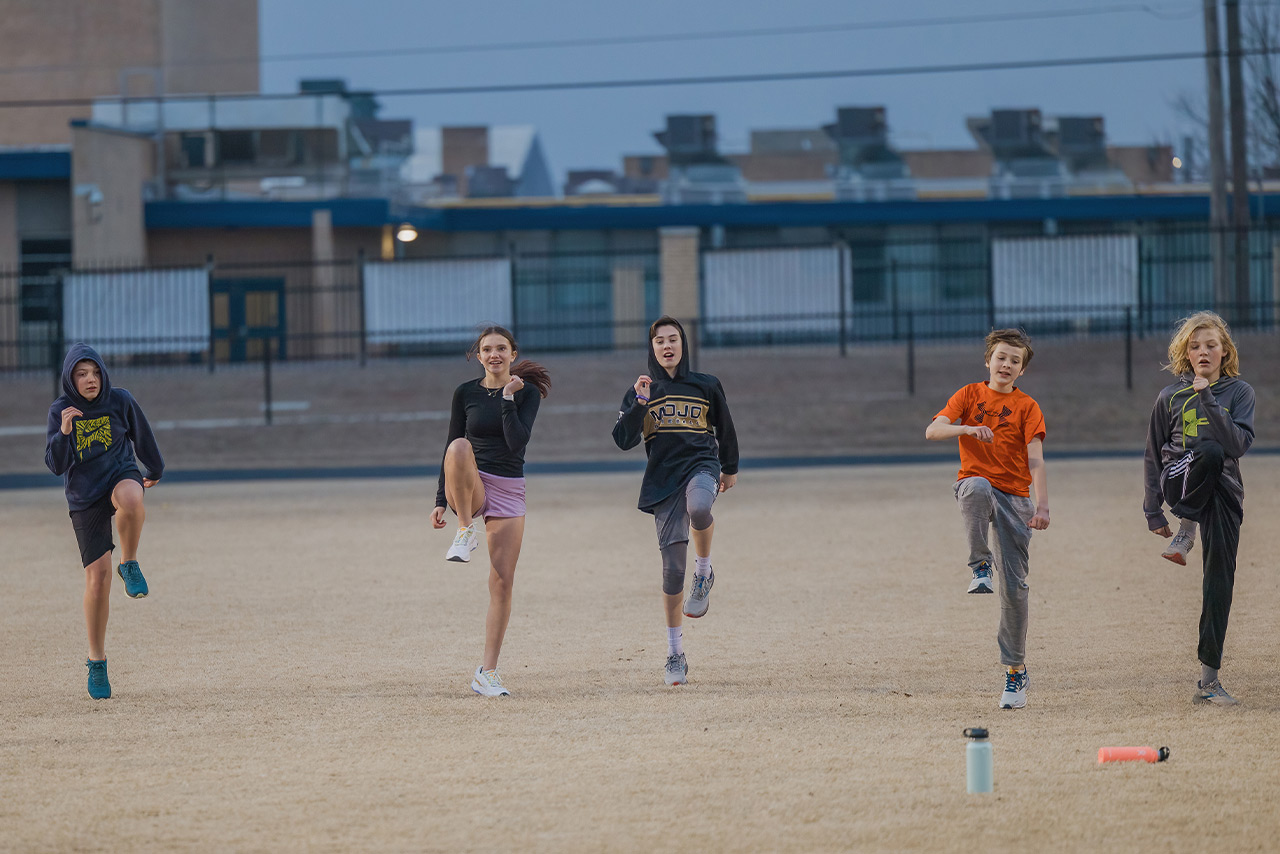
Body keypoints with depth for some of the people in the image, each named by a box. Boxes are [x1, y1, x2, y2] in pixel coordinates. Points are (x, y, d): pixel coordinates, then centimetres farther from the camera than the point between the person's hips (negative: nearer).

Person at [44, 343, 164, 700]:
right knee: (97, 577, -6)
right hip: (84, 495, 0)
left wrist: (155, 472, 29)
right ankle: (96, 660, 10)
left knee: (130, 498, -41)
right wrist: (64, 431, -26)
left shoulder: (120, 401, -3)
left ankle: (130, 564, -13)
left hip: (121, 474, 0)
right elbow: (56, 465, -9)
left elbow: (143, 439, 14)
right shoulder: (60, 410, -3)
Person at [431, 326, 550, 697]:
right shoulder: (465, 393, 3)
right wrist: (441, 501, 4)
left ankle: (487, 673, 1)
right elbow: (451, 447, 7)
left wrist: (508, 399, -18)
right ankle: (466, 531, -20)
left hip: (509, 491, 0)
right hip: (470, 486, 0)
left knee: (502, 582, -6)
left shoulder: (527, 392, 0)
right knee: (460, 447, -36)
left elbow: (517, 442, -14)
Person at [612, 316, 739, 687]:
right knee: (673, 565, -3)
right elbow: (624, 440, -3)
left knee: (699, 508, -39)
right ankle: (675, 653, 6)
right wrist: (639, 403, -14)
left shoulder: (706, 386, 8)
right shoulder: (641, 391, 8)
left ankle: (705, 572, -11)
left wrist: (730, 469, 31)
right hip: (663, 478, 1)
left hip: (701, 465, -1)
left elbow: (725, 429, 22)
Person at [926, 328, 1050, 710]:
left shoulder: (1026, 407, 3)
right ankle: (980, 567, -26)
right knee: (977, 487, -41)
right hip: (975, 482, 0)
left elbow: (1036, 461, -8)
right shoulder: (969, 395, 6)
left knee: (1015, 586, -4)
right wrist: (967, 429, -28)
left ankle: (1016, 671, 6)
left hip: (1015, 496, 0)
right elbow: (933, 431, -8)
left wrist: (1042, 506, -22)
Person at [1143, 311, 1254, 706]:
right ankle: (1186, 528, -19)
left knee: (1220, 578, -7)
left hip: (1224, 492, 1)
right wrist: (1153, 511, 7)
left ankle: (1209, 677, -4)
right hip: (1180, 483, -1)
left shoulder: (1238, 392, 5)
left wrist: (1208, 401, -18)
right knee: (1209, 451, -35)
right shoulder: (1170, 398, 7)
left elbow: (1238, 444, -12)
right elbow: (1153, 456, 11)